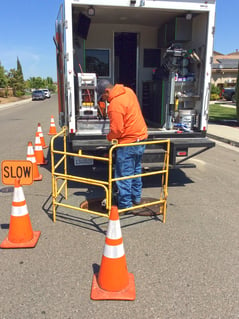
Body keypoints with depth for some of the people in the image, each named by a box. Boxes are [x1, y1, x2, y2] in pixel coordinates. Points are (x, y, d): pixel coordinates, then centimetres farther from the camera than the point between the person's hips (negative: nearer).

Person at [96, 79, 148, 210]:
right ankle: (136, 197, 34)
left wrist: (109, 137, -1)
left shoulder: (115, 105, -23)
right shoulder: (128, 91, 5)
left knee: (124, 174, 2)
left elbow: (116, 130, -21)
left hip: (128, 142, -9)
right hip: (141, 136, 10)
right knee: (136, 170, 21)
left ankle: (125, 204, 11)